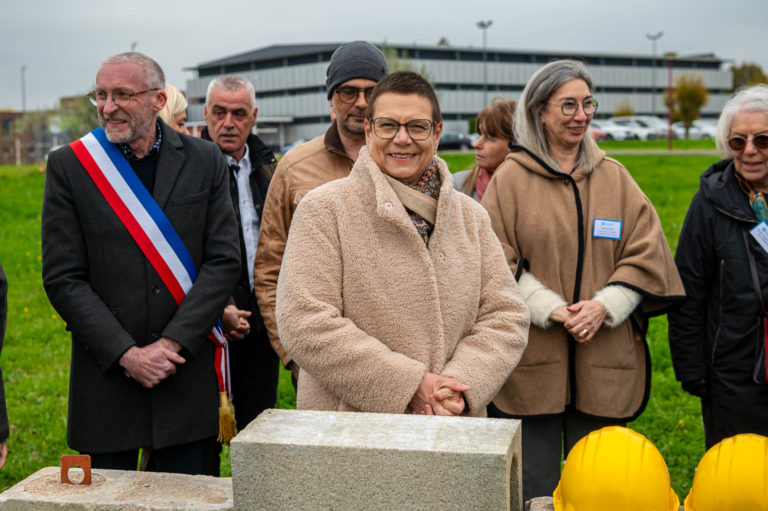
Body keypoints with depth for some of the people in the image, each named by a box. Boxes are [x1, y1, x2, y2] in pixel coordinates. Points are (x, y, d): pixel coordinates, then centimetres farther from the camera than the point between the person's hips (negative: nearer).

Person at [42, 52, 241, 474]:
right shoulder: (68, 165, -1)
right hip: (106, 374, 0)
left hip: (188, 373, 1)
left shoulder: (205, 162, 2)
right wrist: (126, 354, -12)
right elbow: (63, 278, -5)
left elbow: (224, 261, -3)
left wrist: (172, 343, -12)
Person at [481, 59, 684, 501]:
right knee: (533, 491, 4)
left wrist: (603, 307, -9)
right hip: (531, 361, -2)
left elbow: (646, 254, 6)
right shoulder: (511, 178, 1)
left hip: (604, 363, 3)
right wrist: (552, 310, -14)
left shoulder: (614, 177, 11)